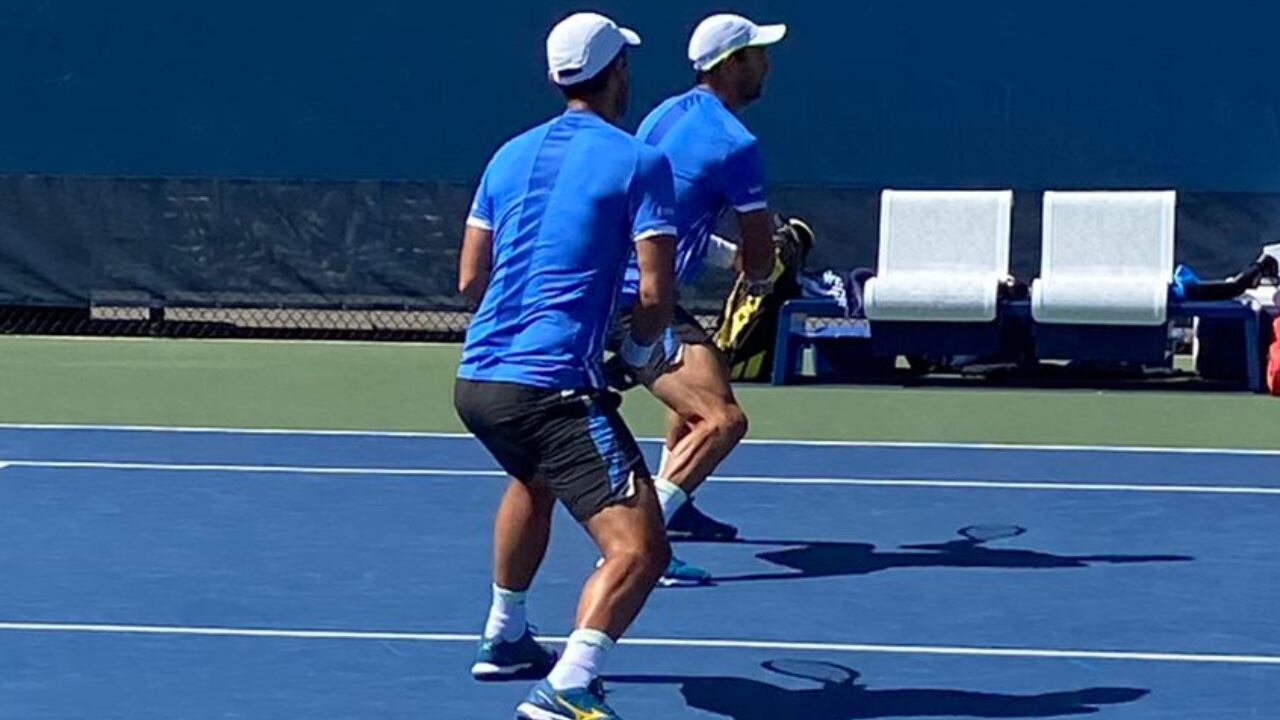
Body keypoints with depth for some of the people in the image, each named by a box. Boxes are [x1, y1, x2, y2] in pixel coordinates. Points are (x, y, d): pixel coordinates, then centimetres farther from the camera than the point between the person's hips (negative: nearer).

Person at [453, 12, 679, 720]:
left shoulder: (510, 156, 13)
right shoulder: (639, 163, -4)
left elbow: (471, 281, 16)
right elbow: (656, 294, -10)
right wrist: (641, 349, 10)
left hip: (476, 380, 8)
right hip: (554, 389, -8)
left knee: (536, 481, 39)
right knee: (638, 549, -12)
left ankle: (504, 640, 49)